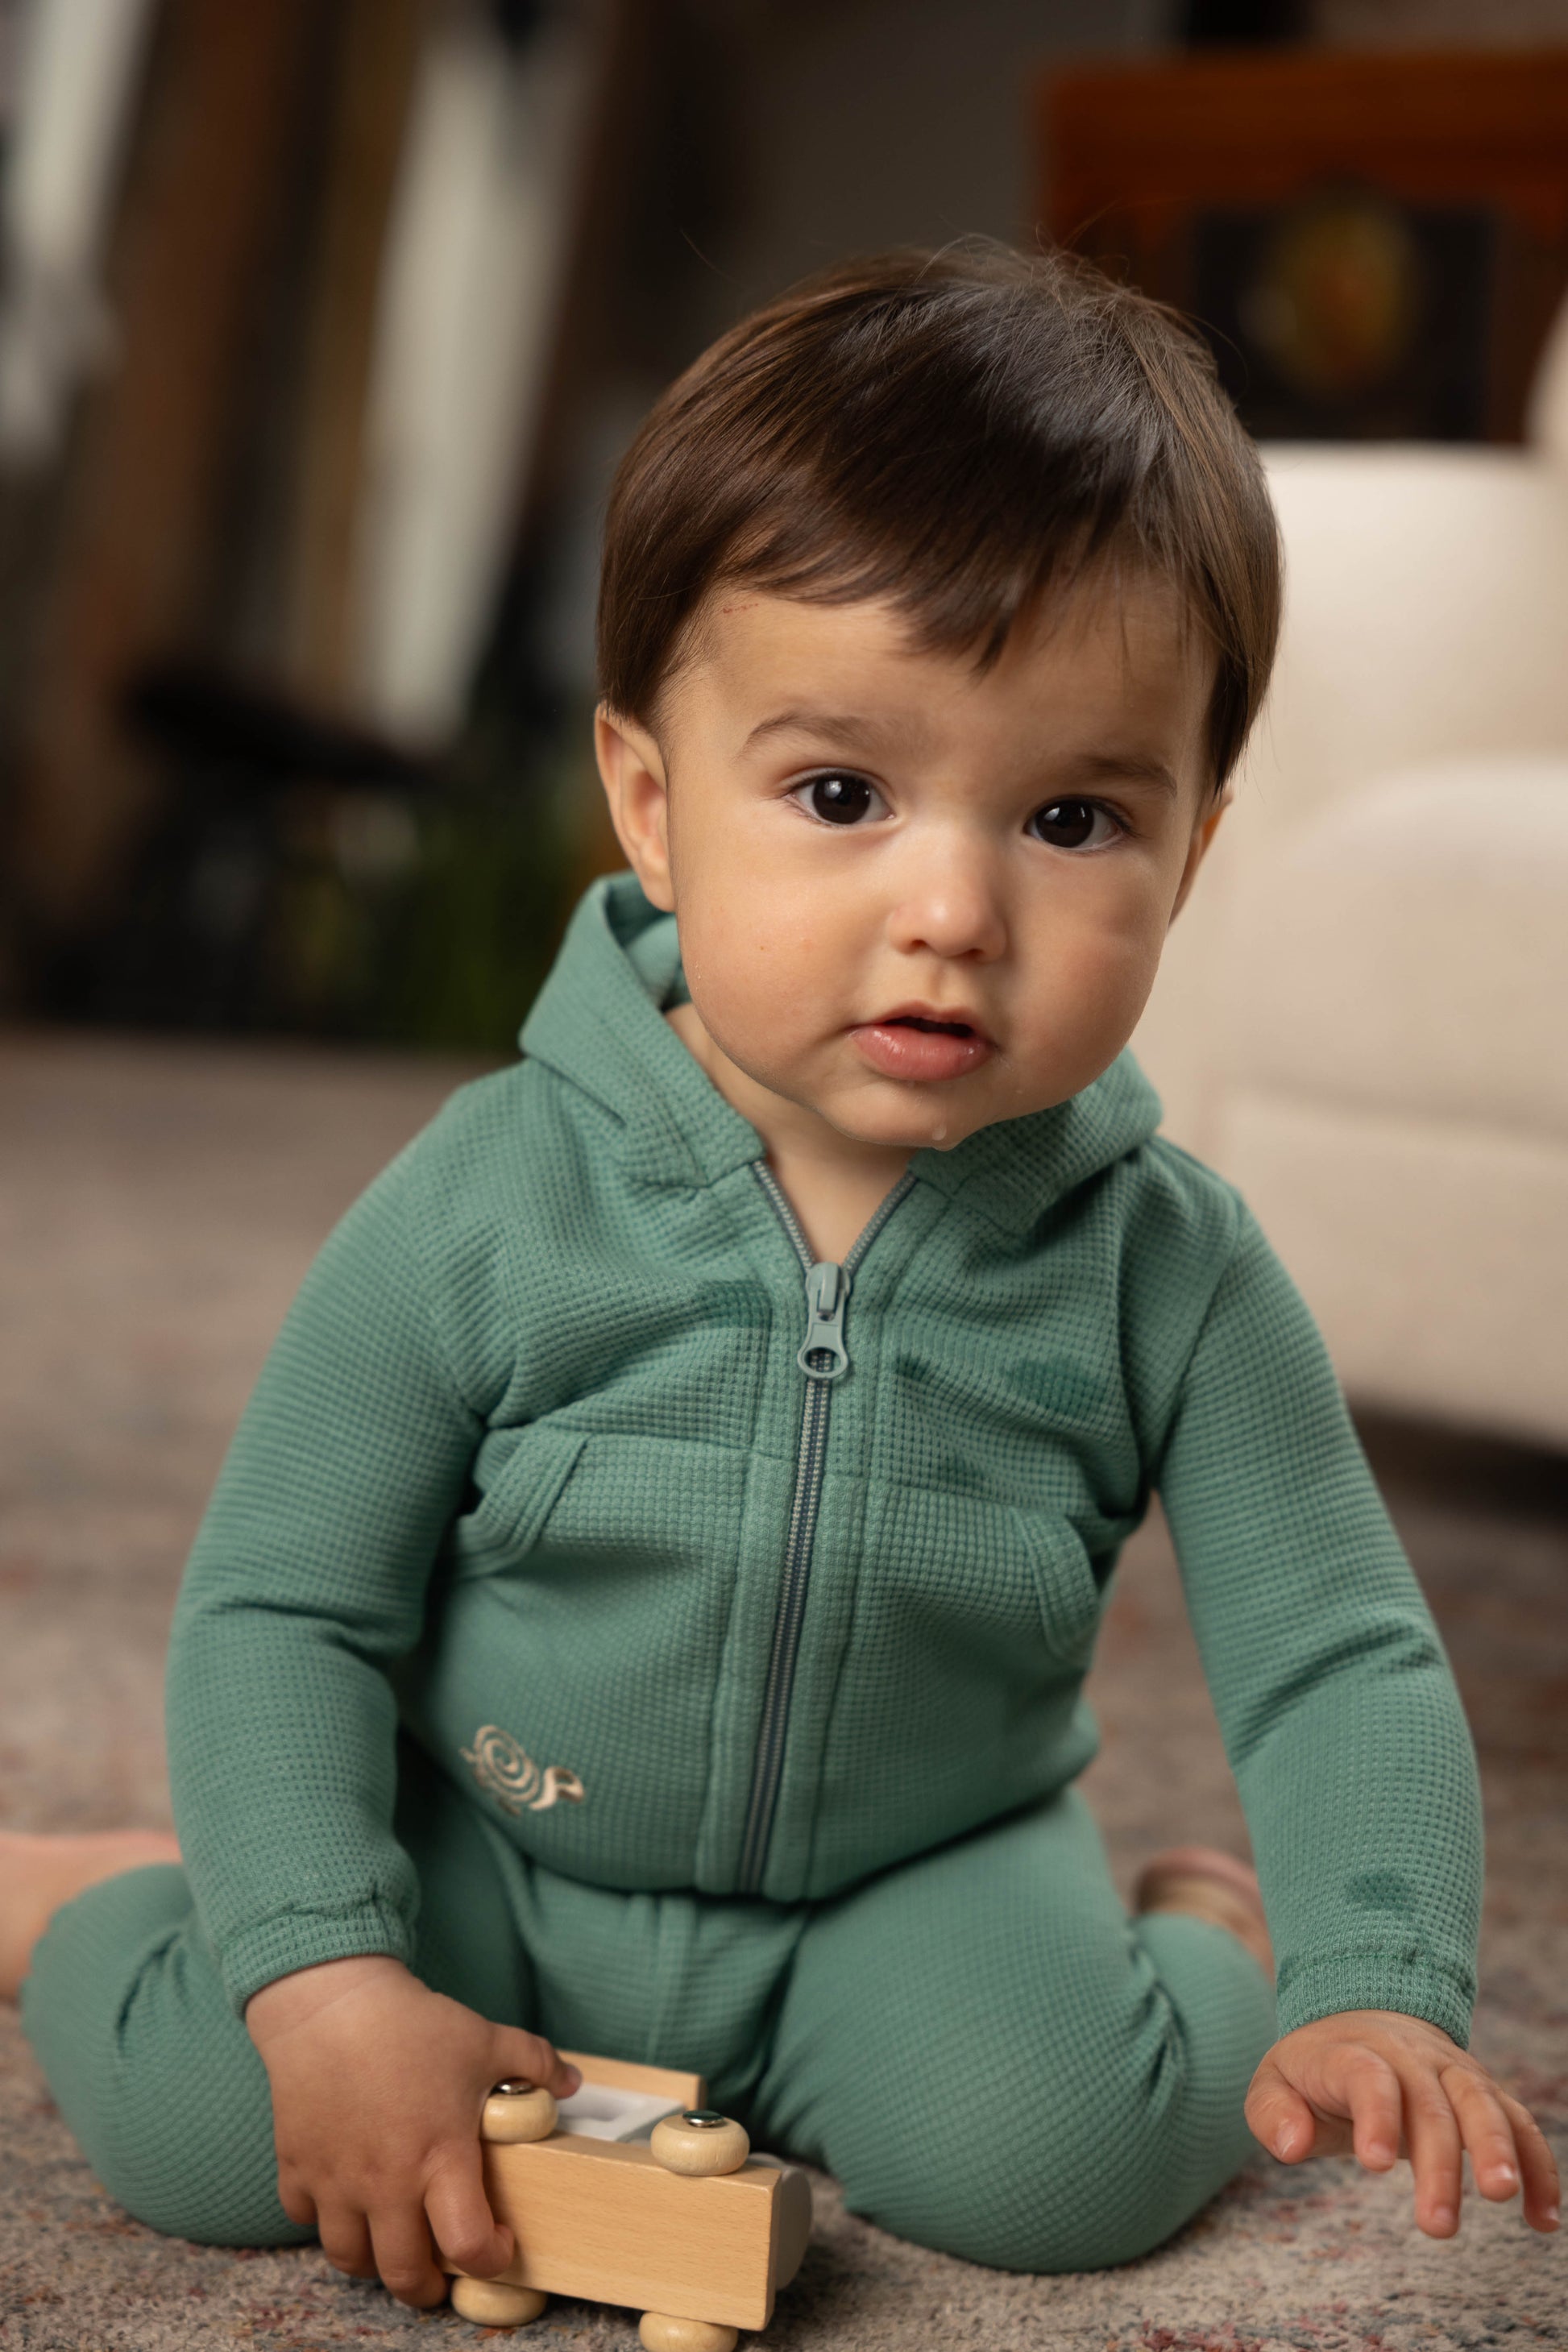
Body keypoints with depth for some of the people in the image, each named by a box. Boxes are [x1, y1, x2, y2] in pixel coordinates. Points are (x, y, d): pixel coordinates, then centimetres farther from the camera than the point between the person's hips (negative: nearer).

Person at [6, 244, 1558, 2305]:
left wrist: (1378, 1989, -25)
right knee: (196, 2112, -23)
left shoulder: (1165, 1266, -13)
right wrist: (329, 1976, -24)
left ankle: (1207, 1928, 8)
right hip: (488, 1871, 0)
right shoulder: (493, 1203, -17)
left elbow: (1342, 1663, -8)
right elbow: (282, 1610, -11)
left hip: (922, 1883, 1)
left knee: (1058, 2149, -28)